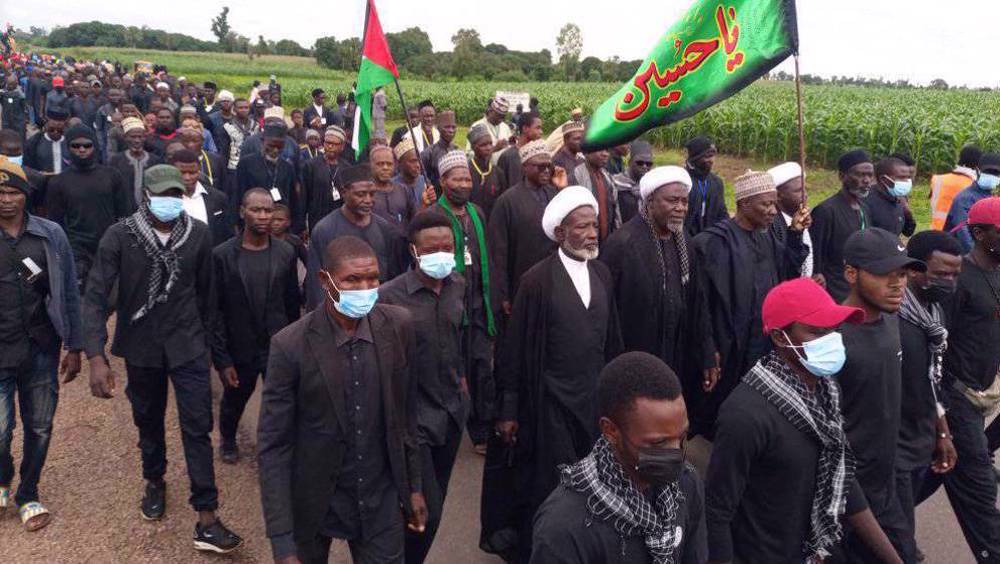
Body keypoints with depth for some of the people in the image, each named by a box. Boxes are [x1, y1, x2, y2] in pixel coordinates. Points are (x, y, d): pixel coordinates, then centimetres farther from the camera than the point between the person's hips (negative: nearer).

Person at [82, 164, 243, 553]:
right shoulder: (119, 237, -13)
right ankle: (155, 481, 47)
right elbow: (96, 297, -15)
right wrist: (96, 357, -24)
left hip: (187, 346, 0)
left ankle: (206, 520, 2)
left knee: (198, 427, -3)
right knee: (149, 421, 20)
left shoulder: (198, 235, -8)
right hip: (141, 347, 0)